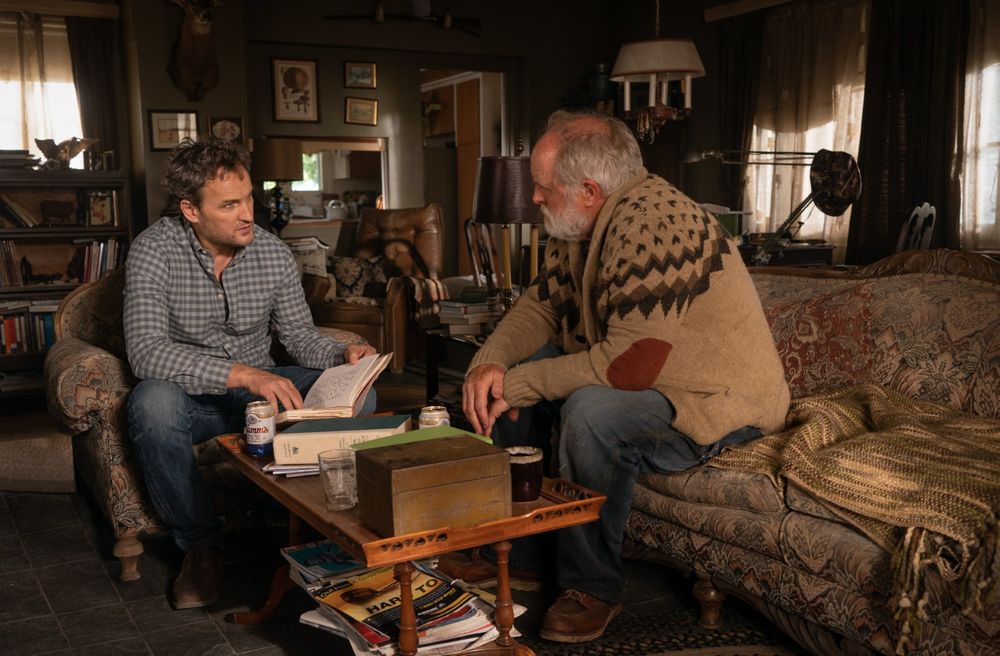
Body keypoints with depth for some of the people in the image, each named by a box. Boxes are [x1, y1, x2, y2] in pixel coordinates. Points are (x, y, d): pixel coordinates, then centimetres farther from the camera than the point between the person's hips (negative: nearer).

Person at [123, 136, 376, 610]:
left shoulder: (275, 254, -4)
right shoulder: (154, 250, -16)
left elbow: (299, 336, 5)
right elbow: (146, 351, -28)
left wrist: (342, 354, -19)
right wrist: (242, 374, -40)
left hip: (259, 386, 3)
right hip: (188, 394, -3)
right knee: (152, 402, -38)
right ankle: (200, 544, -15)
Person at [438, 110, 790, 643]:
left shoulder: (654, 224, -29)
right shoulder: (581, 224, 0)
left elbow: (628, 364, -34)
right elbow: (542, 303, 7)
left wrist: (520, 384, -23)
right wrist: (492, 363, -13)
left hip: (719, 402, -9)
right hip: (639, 377, 10)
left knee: (592, 413, -36)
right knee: (503, 378, 4)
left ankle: (591, 587, -12)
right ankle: (516, 557, 10)